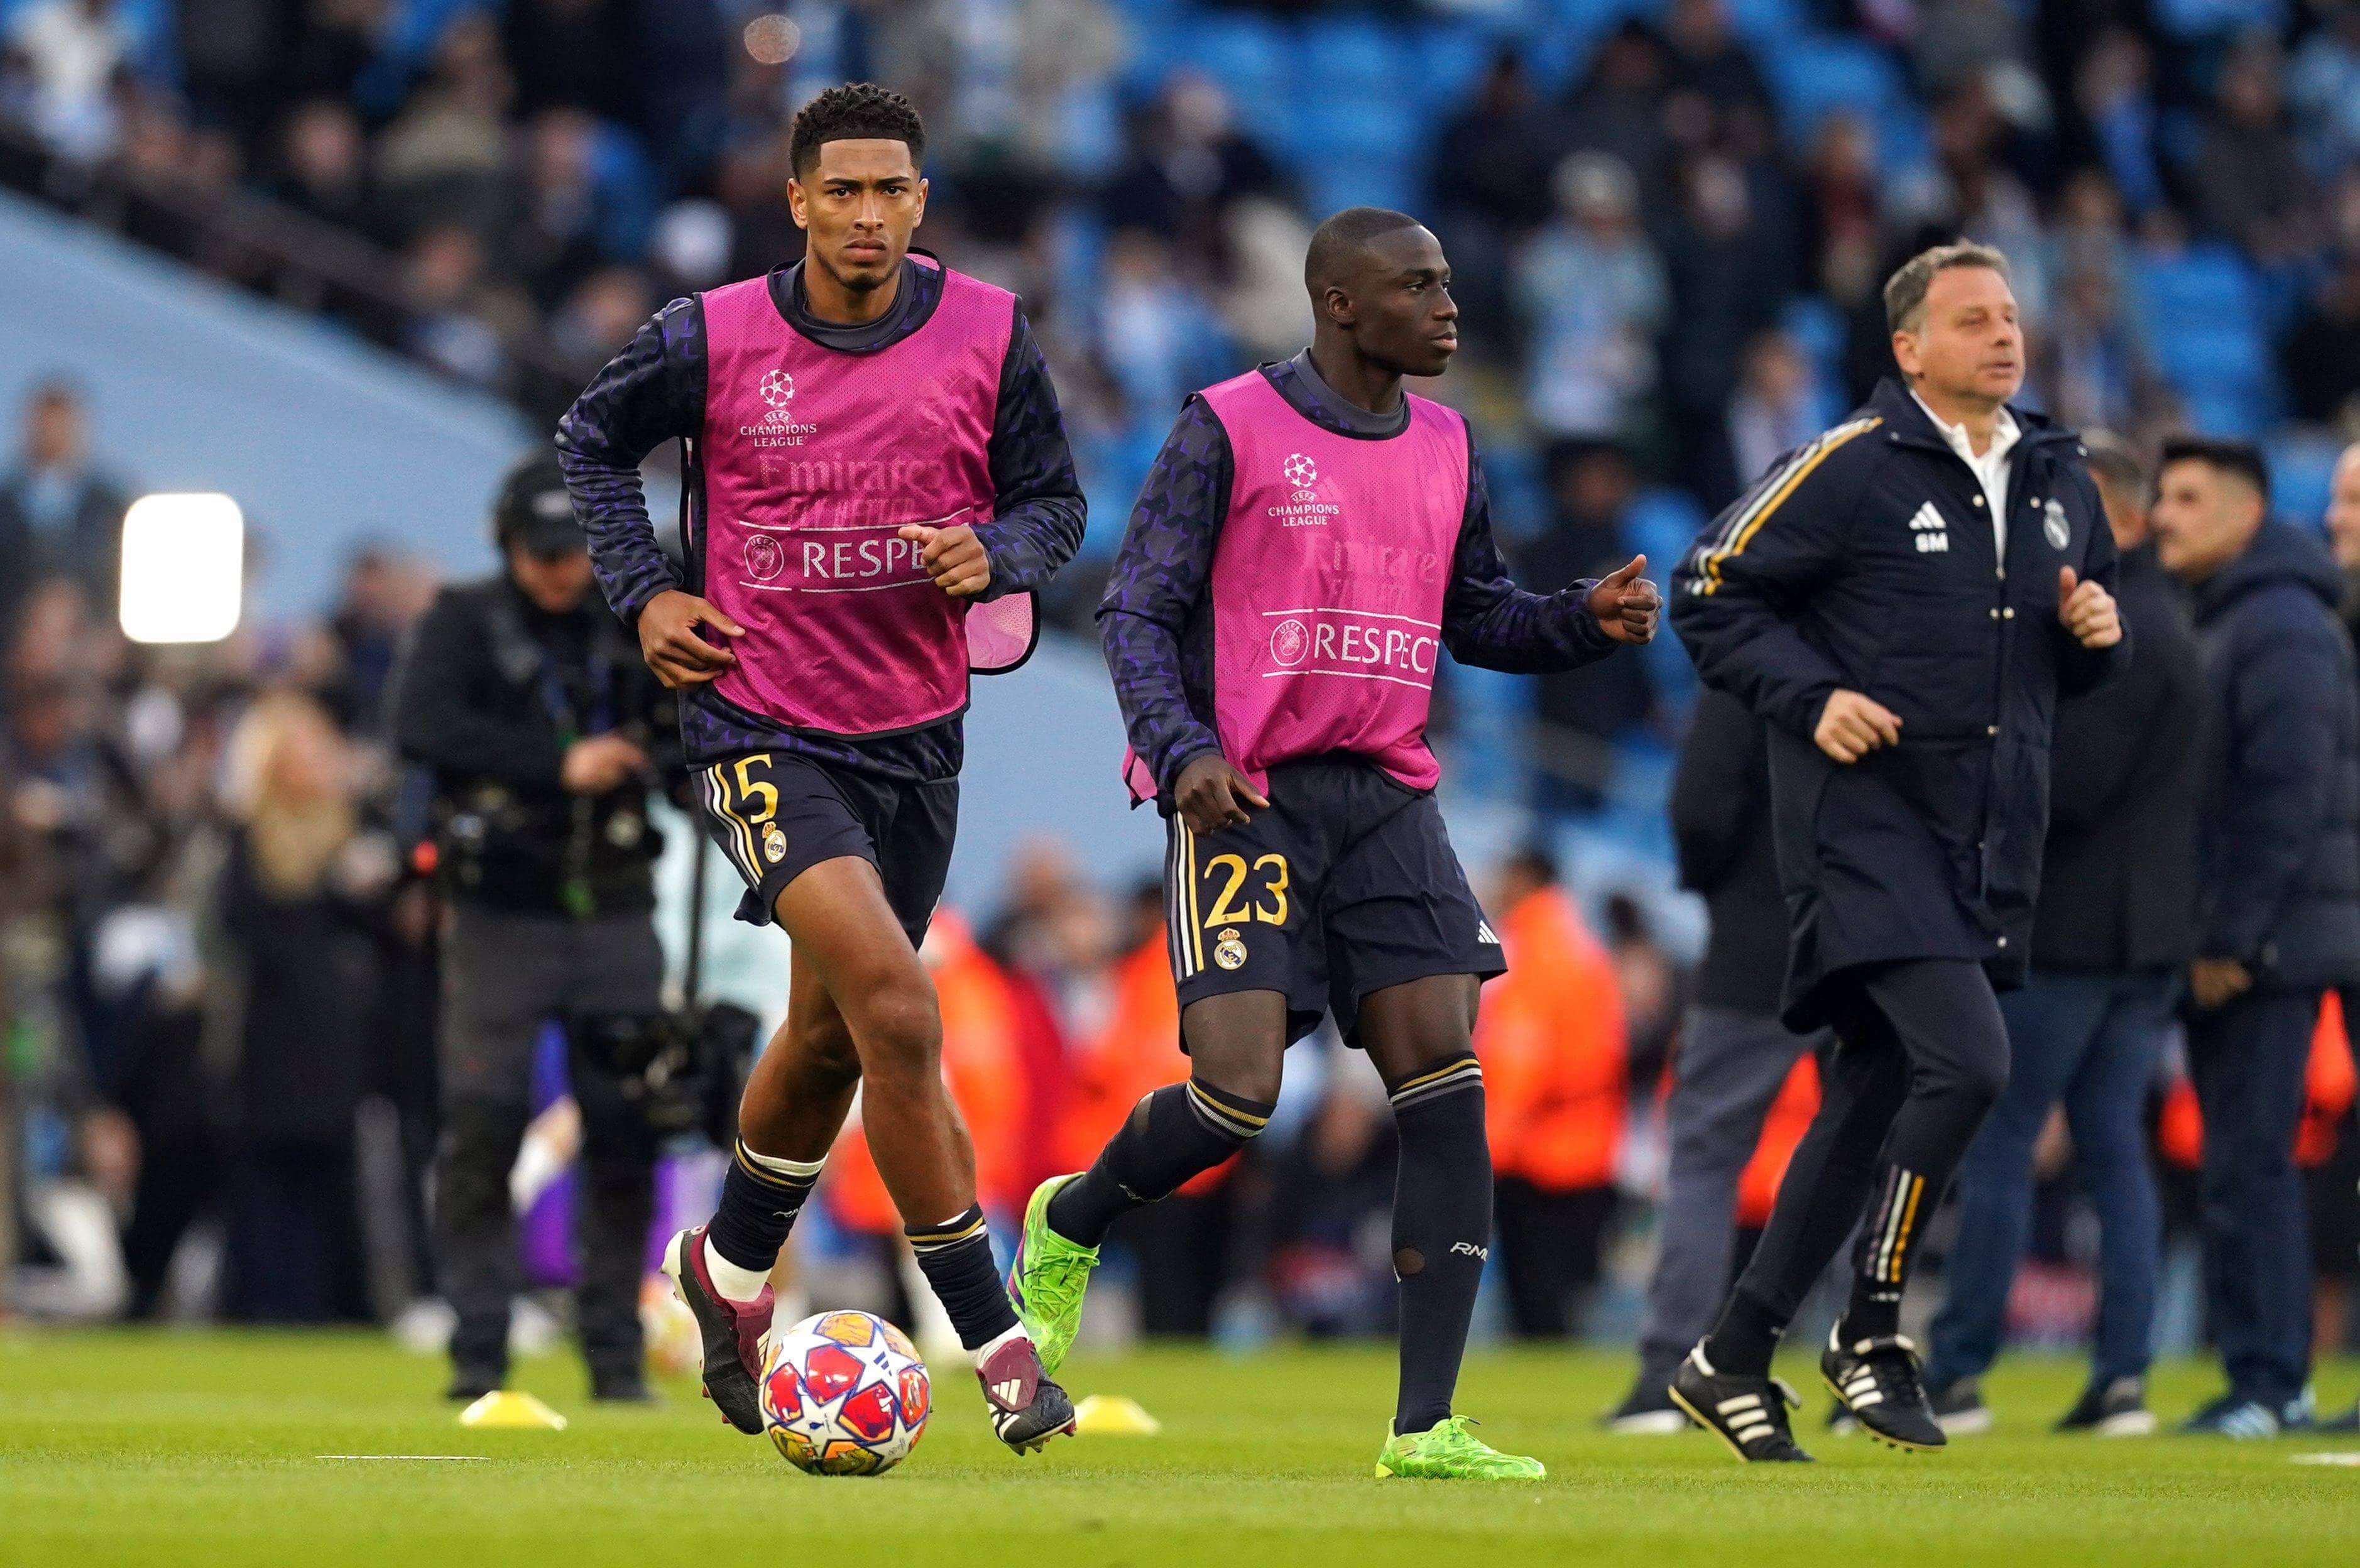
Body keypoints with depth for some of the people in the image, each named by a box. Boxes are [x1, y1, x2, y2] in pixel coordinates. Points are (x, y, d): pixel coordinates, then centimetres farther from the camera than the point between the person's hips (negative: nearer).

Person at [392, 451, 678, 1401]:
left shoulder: (631, 629, 9)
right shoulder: (463, 623, 0)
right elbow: (420, 726, -17)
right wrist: (558, 765, -20)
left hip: (614, 919, 3)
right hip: (501, 919, -3)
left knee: (627, 1136, 0)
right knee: (481, 1133, -6)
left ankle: (615, 1350, 9)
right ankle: (478, 1351, -1)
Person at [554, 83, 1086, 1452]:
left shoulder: (989, 335, -3)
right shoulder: (713, 339, -8)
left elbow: (1055, 500, 7)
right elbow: (594, 441, 11)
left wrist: (994, 553, -14)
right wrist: (644, 591, 0)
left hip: (918, 732, 4)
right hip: (762, 726, -4)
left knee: (831, 1033, 18)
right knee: (895, 1009, -21)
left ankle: (730, 1269, 45)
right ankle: (996, 1341, -16)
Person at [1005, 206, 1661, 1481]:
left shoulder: (1444, 449, 13)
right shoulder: (1230, 429, -4)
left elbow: (1478, 618, 22)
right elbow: (1136, 610, -4)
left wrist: (1589, 619, 3)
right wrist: (1181, 751, -19)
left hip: (1387, 801, 5)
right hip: (1246, 799, -5)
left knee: (1446, 1081, -9)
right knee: (1235, 1094, -15)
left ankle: (1425, 1425, -9)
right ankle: (1067, 1223, 20)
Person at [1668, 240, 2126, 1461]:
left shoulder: (2059, 481, 13)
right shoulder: (1849, 468, -8)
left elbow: (2072, 667, 26)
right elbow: (1708, 594, -4)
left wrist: (2099, 631, 3)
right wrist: (1812, 696, -16)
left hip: (1989, 841, 7)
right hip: (1865, 821, -7)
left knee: (1870, 1102, 8)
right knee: (1965, 1059, -21)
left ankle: (1732, 1358, 17)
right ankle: (1870, 1330, -5)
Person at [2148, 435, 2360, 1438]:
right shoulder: (2208, 626, 19)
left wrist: (2232, 940, -20)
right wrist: (2204, 939, 13)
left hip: (2268, 947, -10)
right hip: (2223, 949, 10)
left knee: (2246, 1167, -10)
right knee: (2246, 1166, 11)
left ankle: (2266, 1383, -8)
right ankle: (2271, 1382, 14)